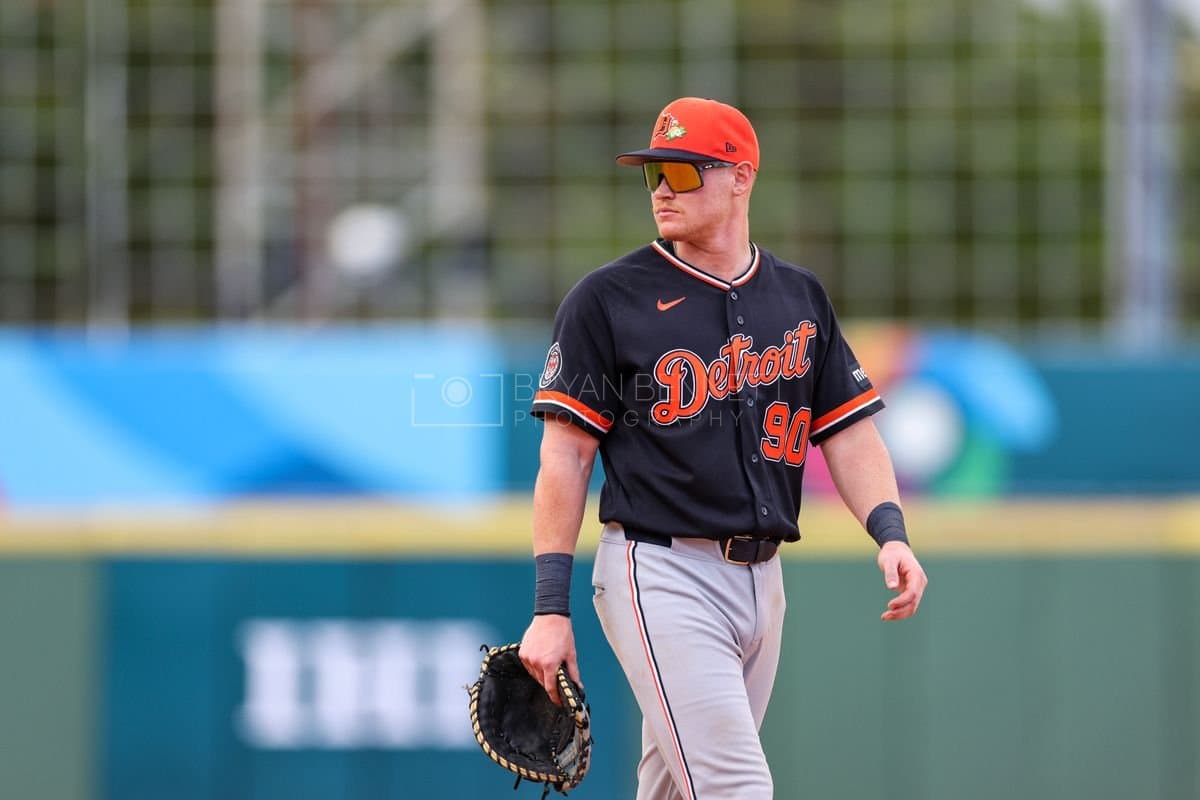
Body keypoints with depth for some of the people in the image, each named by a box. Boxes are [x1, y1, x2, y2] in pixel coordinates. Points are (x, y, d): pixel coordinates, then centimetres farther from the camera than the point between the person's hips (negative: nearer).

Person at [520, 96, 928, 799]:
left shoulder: (800, 298, 13)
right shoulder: (609, 299, -1)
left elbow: (850, 434, 12)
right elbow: (566, 457, -3)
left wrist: (891, 534, -7)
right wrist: (551, 608, -9)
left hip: (761, 578, 5)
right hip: (661, 576, -5)